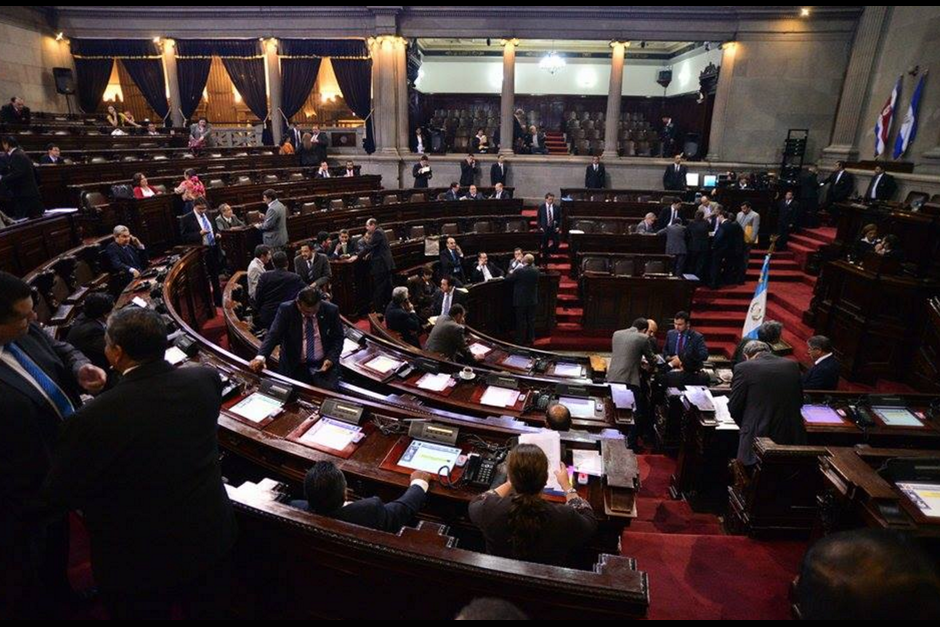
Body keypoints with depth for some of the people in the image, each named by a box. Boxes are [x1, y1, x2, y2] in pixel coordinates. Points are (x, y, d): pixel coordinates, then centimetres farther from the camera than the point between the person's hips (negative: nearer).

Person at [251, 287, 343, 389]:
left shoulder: (331, 310, -7)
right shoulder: (286, 309, -9)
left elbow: (338, 339, 2)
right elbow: (273, 335, -17)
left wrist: (331, 358, -15)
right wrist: (261, 357, -35)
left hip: (324, 364, 0)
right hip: (293, 365, 1)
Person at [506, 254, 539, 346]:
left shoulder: (519, 271, -20)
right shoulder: (536, 270, -4)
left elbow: (508, 279, -8)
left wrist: (511, 274, 12)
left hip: (521, 301, -4)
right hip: (532, 300, 5)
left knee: (521, 321, 3)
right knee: (531, 320, 13)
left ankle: (520, 341, 10)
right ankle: (530, 339, 21)